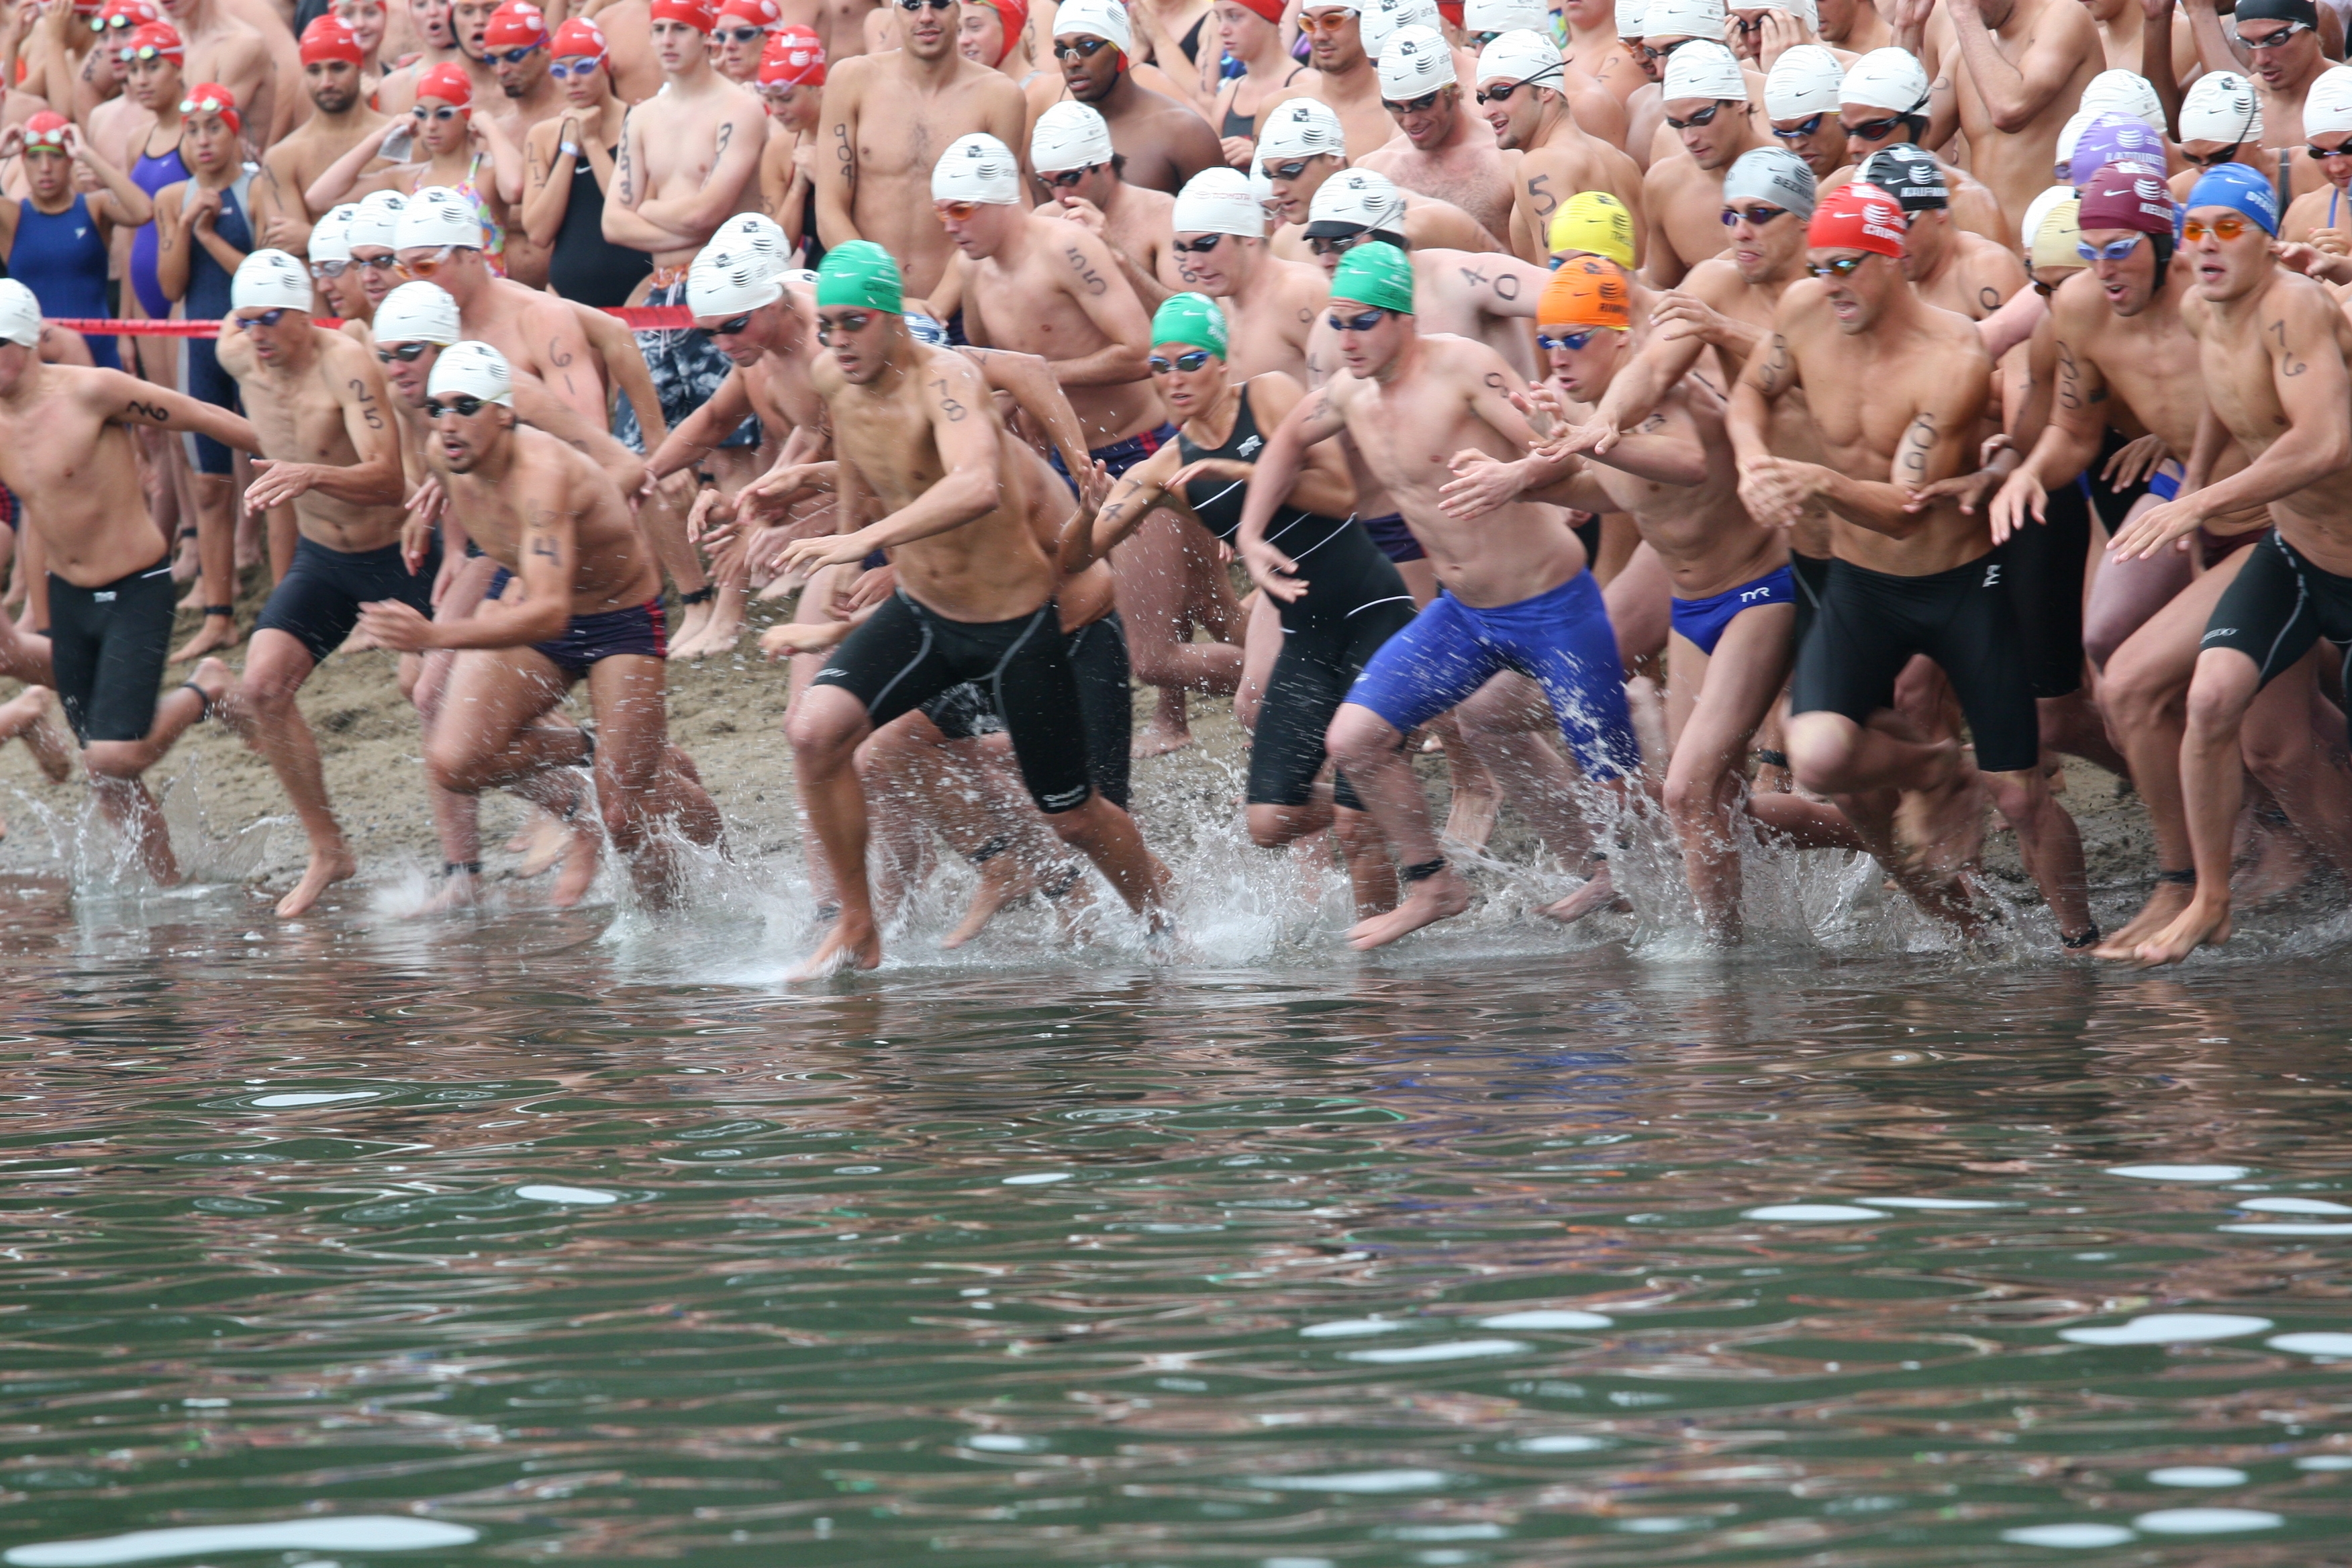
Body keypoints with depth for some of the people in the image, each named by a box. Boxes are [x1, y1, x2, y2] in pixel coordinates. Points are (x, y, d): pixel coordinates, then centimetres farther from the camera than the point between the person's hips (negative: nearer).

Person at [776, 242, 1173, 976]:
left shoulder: (944, 379, -26)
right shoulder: (833, 383, -3)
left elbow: (979, 486, -47)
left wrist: (866, 540, -55)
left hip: (1016, 622, -6)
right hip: (918, 612, 6)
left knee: (1073, 817, 6)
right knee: (814, 730, -20)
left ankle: (1166, 929, 35)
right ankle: (856, 929, -7)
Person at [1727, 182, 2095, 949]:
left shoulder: (1953, 359, -23)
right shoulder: (1805, 312, -9)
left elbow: (1906, 506, -26)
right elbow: (1751, 391, 13)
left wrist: (1822, 483, -46)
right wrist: (1753, 462, -10)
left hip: (1963, 587, -4)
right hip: (1859, 586, 4)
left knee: (2018, 794, 0)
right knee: (1818, 758, -22)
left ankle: (2080, 938, 25)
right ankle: (1933, 772, 11)